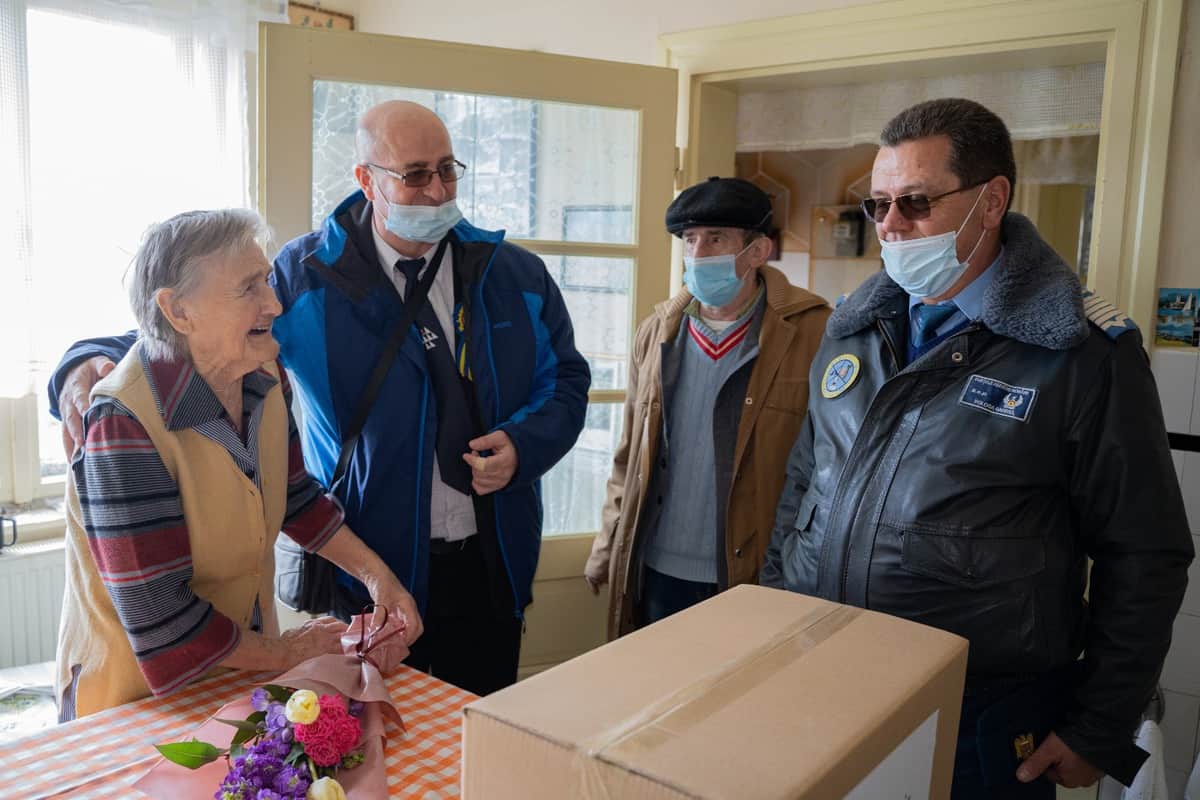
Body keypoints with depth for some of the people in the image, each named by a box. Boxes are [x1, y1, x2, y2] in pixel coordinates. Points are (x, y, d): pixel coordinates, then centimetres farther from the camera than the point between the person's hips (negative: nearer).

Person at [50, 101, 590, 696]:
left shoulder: (517, 277, 3)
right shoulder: (304, 276, -6)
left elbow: (567, 380, 8)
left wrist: (523, 444, -10)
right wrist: (93, 360, -20)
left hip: (492, 564, 3)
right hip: (372, 565, -2)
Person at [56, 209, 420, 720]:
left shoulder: (262, 376, -8)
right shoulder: (124, 425, -30)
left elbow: (295, 496, 8)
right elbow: (160, 620, -27)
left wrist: (374, 574, -2)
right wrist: (285, 653, -15)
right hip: (137, 693, -6)